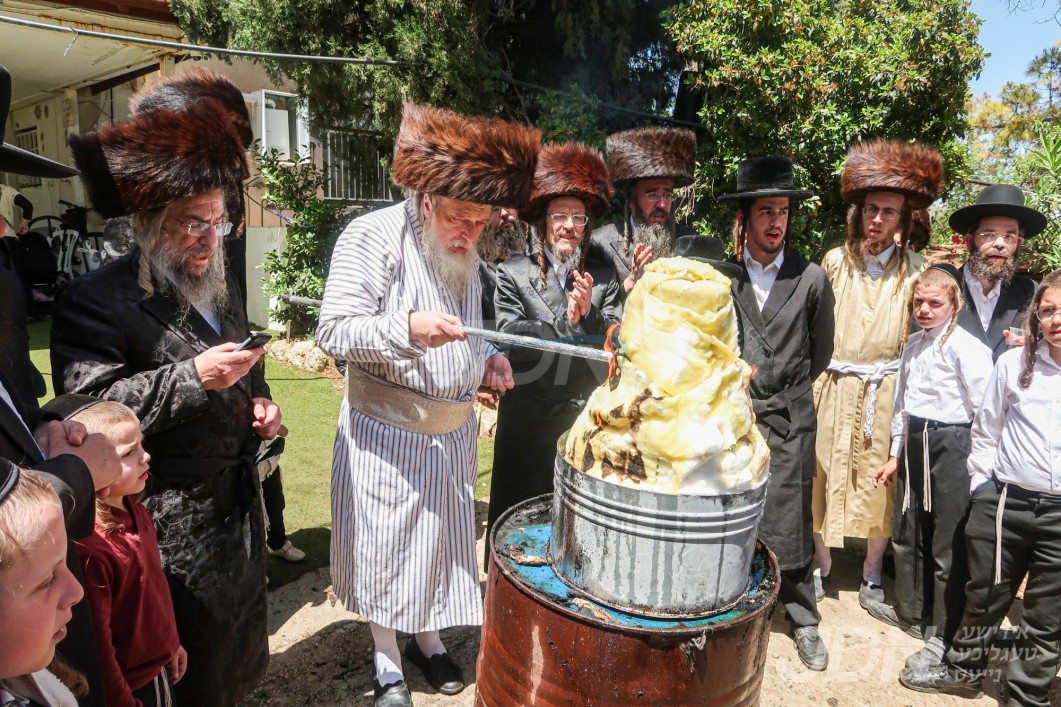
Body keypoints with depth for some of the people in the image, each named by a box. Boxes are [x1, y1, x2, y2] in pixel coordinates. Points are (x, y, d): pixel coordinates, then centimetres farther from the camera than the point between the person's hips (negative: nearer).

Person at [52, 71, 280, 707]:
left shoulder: (221, 288, 11)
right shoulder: (96, 300, -14)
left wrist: (262, 404, 4)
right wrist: (192, 377, -28)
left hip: (239, 505, 7)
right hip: (169, 528, -7)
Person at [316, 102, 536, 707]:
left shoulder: (466, 253, 5)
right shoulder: (374, 236, -16)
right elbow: (335, 331, -20)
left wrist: (487, 358, -1)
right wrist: (407, 328, -34)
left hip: (453, 430, 6)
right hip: (387, 434, -6)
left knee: (440, 539, 18)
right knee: (384, 544, 10)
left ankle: (428, 640, 42)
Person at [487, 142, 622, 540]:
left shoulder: (604, 277, 8)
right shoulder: (513, 275, 1)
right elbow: (508, 337, -12)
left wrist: (589, 315, -16)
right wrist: (566, 320, -19)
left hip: (588, 419, 2)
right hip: (528, 424, -2)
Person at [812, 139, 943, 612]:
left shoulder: (914, 270, 2)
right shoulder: (835, 262, 5)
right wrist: (816, 375, -1)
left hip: (886, 391, -1)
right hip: (834, 387, 1)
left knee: (881, 480, 6)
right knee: (825, 472, 6)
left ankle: (873, 572, 24)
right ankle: (821, 561, 25)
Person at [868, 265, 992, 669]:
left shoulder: (966, 347, -13)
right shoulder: (913, 345, 11)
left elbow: (986, 410, -15)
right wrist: (896, 455, 19)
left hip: (952, 444, -8)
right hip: (915, 443, 8)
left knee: (947, 542, 1)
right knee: (907, 531, 19)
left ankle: (943, 636, 16)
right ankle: (909, 608, 40)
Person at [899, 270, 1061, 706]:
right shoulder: (1014, 363, -2)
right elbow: (986, 432, 8)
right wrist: (981, 487, 5)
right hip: (1005, 504, 1)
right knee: (985, 598, 17)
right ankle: (964, 670, 38)